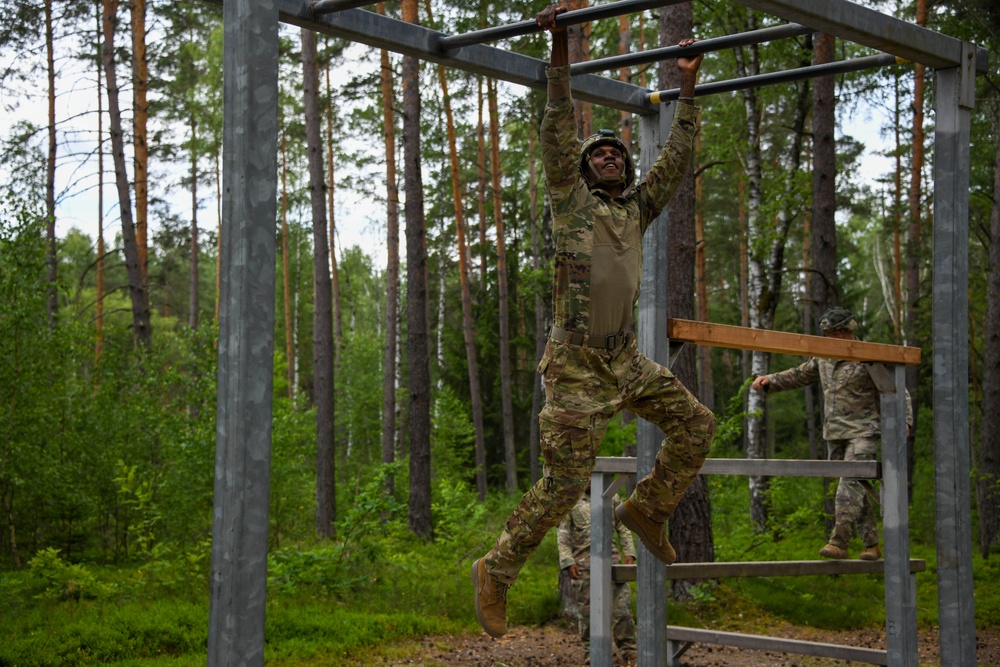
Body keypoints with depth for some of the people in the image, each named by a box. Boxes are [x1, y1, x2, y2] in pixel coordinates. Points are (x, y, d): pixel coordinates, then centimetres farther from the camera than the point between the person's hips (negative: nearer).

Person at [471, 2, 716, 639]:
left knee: (696, 424, 1)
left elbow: (677, 157, 19)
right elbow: (559, 129, -7)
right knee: (566, 480, -9)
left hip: (627, 358, 6)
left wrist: (688, 90, 18)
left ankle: (647, 508, 19)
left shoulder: (637, 207, 16)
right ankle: (497, 570, 3)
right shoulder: (572, 199, 2)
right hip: (577, 362, -6)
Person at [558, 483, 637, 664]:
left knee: (621, 606, -3)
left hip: (611, 559, 2)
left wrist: (629, 552, 3)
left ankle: (628, 650, 3)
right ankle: (592, 653, 12)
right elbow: (563, 535, 0)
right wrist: (568, 562, -10)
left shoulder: (612, 499, 13)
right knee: (587, 610, 2)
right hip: (583, 564, -2)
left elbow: (623, 528, 15)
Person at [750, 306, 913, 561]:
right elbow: (797, 376, 23)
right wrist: (769, 380, 7)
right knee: (856, 490, 7)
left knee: (851, 482, -19)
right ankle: (871, 544, 14)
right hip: (834, 435, 7)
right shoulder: (823, 359, 13)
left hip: (862, 433, -6)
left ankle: (838, 542, -26)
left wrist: (903, 421, -22)